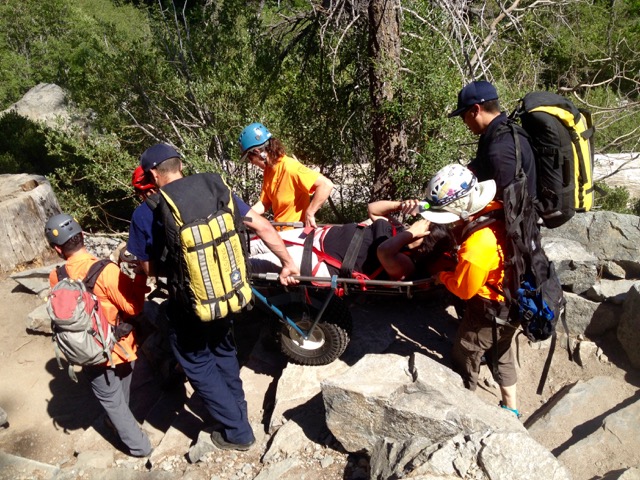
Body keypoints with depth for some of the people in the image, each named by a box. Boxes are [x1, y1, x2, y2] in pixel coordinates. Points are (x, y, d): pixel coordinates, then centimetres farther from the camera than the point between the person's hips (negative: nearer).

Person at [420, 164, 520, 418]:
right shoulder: (495, 211, -12)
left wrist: (442, 276, -5)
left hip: (489, 311, -9)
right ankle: (511, 408, 47)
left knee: (464, 357, 15)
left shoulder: (477, 247, -36)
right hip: (511, 302, 9)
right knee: (501, 354, 28)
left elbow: (464, 288, -21)